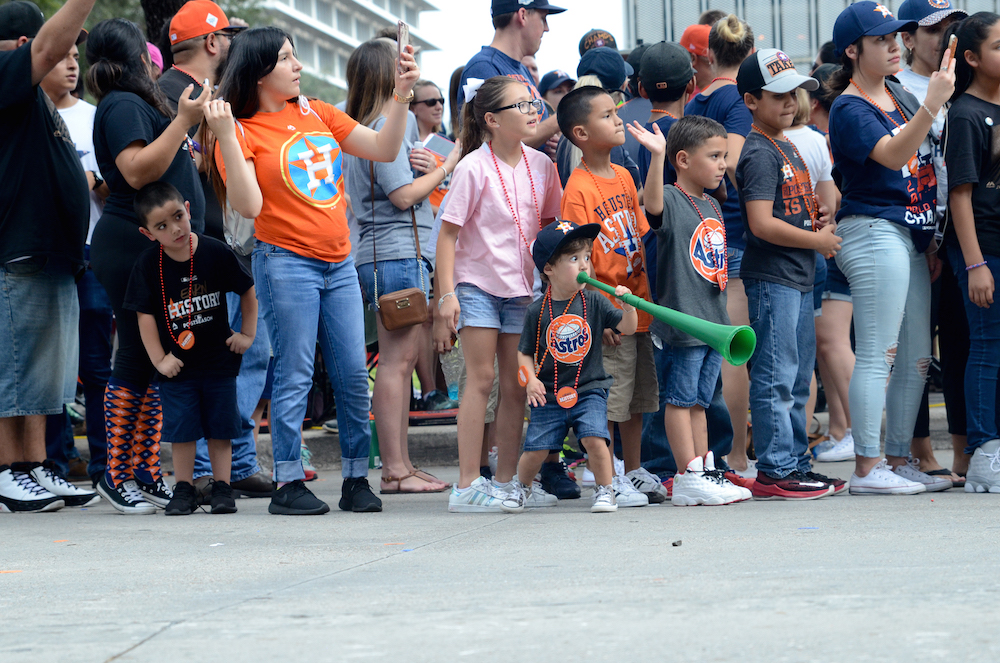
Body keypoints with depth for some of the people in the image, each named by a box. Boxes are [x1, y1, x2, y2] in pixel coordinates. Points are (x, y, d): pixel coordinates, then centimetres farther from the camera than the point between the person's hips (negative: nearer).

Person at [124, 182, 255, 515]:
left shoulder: (216, 253, -9)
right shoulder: (147, 266, -10)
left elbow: (247, 290, 4)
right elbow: (145, 314, -6)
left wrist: (247, 334, 3)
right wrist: (159, 359, -9)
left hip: (219, 360, 0)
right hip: (177, 363, 0)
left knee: (220, 428, 5)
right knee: (181, 428, 2)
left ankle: (222, 487, 13)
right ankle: (184, 489, 13)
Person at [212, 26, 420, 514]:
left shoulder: (315, 113, 11)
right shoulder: (244, 131, -5)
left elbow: (384, 150, 12)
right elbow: (249, 205, -17)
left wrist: (401, 95, 2)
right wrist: (227, 138, -23)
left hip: (339, 263, 6)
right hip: (286, 262, -6)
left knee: (354, 374, 4)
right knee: (295, 375, -5)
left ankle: (356, 480, 12)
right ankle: (288, 484, 1)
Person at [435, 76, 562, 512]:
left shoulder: (541, 165, 3)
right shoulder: (473, 168, -12)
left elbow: (549, 224, 15)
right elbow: (448, 233, -11)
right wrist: (446, 294, -16)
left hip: (523, 287, 5)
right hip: (477, 283, -5)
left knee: (516, 385, 5)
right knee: (481, 379, -8)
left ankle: (505, 481, 12)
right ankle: (467, 484, -7)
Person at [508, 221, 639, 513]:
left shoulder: (594, 302, -2)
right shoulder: (537, 311, -4)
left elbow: (627, 328, -3)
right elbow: (525, 352, 3)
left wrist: (627, 307, -22)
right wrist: (530, 380, -12)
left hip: (589, 391, 0)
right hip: (549, 395, 0)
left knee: (594, 439, -20)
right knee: (535, 449, -2)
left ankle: (605, 490, 2)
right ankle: (522, 488, 29)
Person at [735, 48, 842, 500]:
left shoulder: (786, 147, 16)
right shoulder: (760, 154, -14)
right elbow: (762, 223, -22)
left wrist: (819, 224, 8)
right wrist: (817, 240, -13)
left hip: (798, 277, 10)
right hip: (771, 278, -10)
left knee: (798, 378, 14)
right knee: (776, 377, -8)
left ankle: (795, 463, 20)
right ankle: (774, 471, -6)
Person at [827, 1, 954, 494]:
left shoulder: (900, 96, 16)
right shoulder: (850, 109, -10)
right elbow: (892, 156, -26)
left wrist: (931, 240, 20)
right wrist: (933, 103, -36)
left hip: (911, 237, 9)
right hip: (874, 233, -9)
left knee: (916, 360, 9)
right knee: (876, 356, -10)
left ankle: (898, 462, 16)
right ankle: (866, 468, -8)